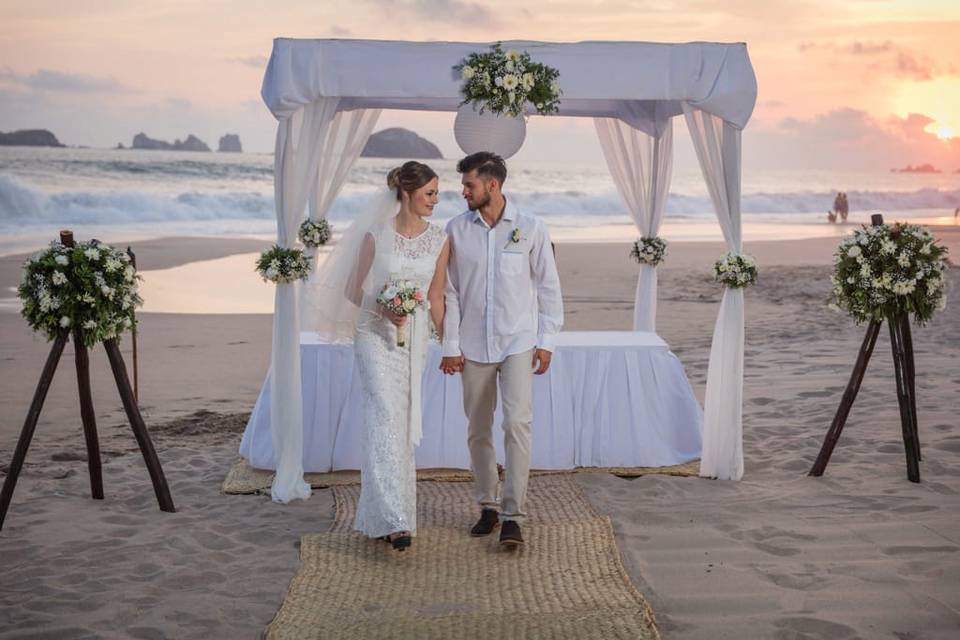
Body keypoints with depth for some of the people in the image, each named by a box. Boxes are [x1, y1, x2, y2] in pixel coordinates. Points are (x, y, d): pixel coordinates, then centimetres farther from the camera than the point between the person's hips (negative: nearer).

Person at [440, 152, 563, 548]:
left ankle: (512, 516, -7)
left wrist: (546, 340, 0)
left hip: (519, 342, -2)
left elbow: (548, 286, 3)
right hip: (473, 345, 2)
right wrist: (450, 345, 1)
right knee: (478, 430, 9)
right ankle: (487, 506, 23)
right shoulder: (456, 230, 1)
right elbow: (449, 291, 3)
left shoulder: (530, 229, -2)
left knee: (518, 423, -12)